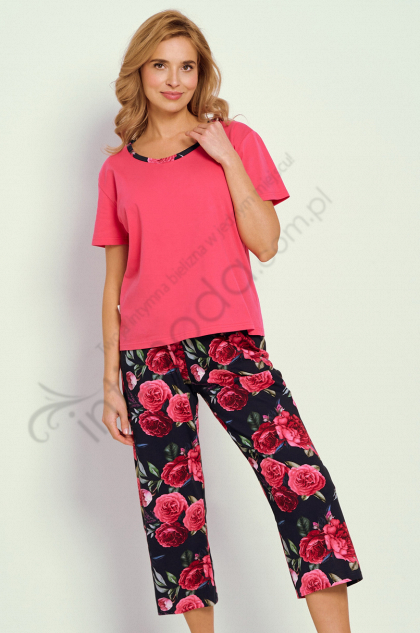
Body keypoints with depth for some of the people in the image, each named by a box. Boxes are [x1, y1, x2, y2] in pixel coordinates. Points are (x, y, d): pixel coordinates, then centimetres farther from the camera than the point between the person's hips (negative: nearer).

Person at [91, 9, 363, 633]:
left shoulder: (235, 141, 9)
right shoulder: (118, 168, 12)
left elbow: (265, 244, -1)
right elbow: (114, 280, 13)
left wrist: (227, 158, -6)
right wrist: (111, 379, 9)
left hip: (230, 341, -1)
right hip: (148, 354, 2)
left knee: (299, 476, -15)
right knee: (171, 505, 2)